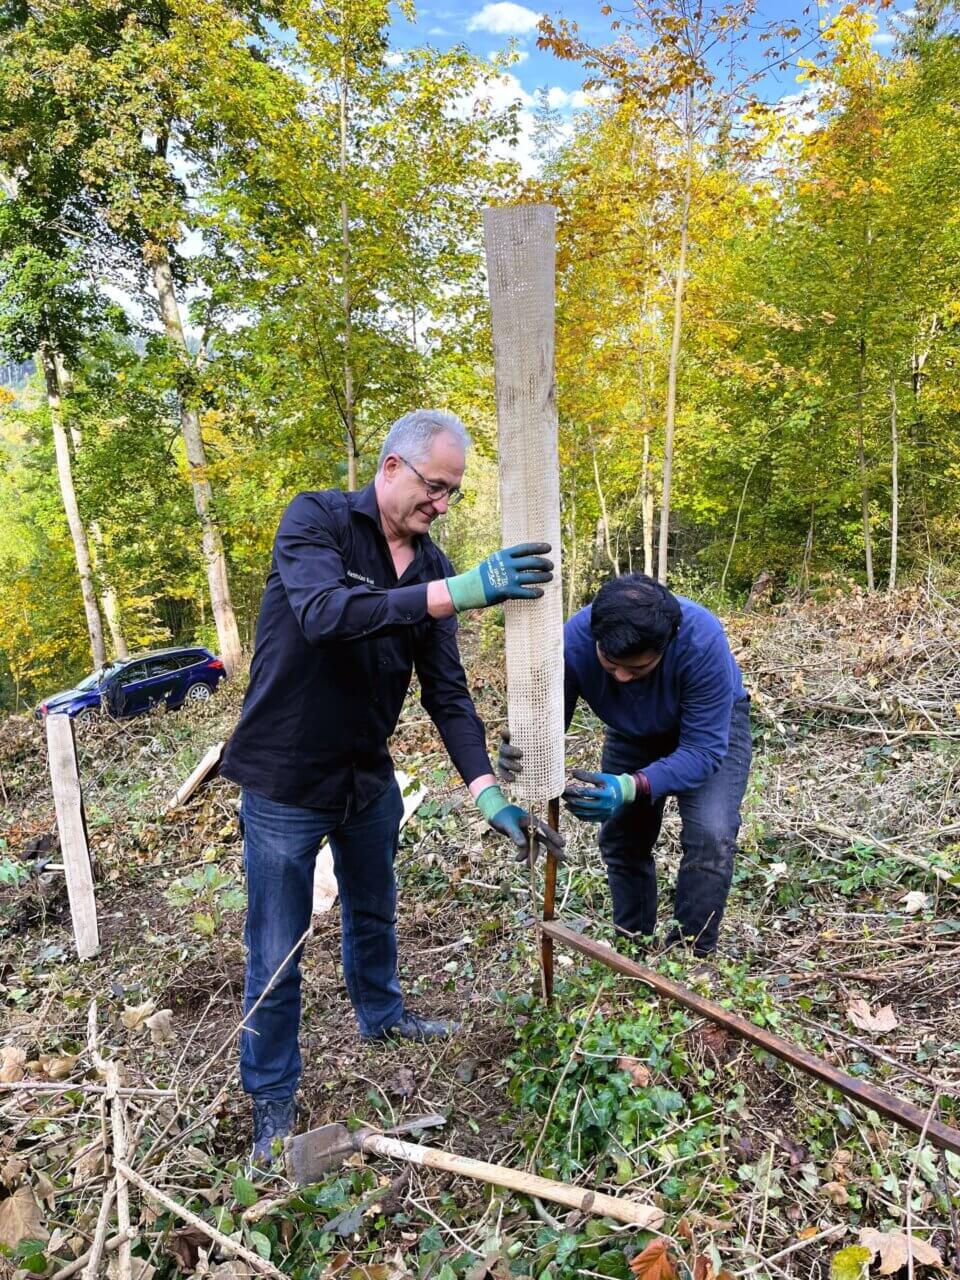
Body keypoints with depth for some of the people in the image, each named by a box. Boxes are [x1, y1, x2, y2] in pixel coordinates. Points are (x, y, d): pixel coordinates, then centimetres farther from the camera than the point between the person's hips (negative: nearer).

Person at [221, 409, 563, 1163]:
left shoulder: (431, 565, -2)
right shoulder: (317, 519, -16)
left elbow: (447, 690, -5)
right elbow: (324, 613, -37)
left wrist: (488, 792, -14)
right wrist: (460, 591, -43)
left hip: (369, 776, 6)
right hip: (287, 780, -5)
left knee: (374, 914, 26)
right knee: (277, 956, 8)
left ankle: (382, 1015, 53)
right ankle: (272, 1097, 32)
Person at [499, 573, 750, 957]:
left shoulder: (701, 641, -41)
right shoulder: (573, 641, -35)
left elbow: (703, 749, -37)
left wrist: (631, 787, -52)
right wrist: (521, 752, -50)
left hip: (712, 724, -3)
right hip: (633, 733, 3)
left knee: (709, 835, -21)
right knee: (619, 837, 3)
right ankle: (632, 946, 26)